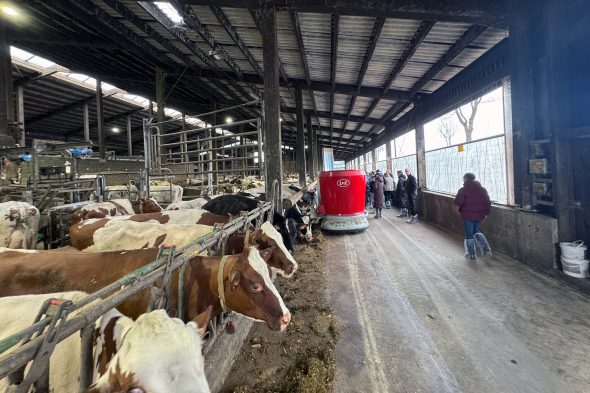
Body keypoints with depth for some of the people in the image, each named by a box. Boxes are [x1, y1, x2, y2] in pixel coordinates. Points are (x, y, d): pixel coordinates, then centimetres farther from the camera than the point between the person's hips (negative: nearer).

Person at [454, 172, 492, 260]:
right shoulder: (482, 189, 6)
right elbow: (488, 202, 6)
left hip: (468, 215, -5)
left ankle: (471, 255, 13)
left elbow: (458, 202, -17)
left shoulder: (463, 190, -12)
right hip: (479, 215, 6)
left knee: (469, 234, 6)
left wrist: (459, 210, 2)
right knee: (476, 231, 25)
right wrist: (486, 213, 13)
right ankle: (486, 249, 11)